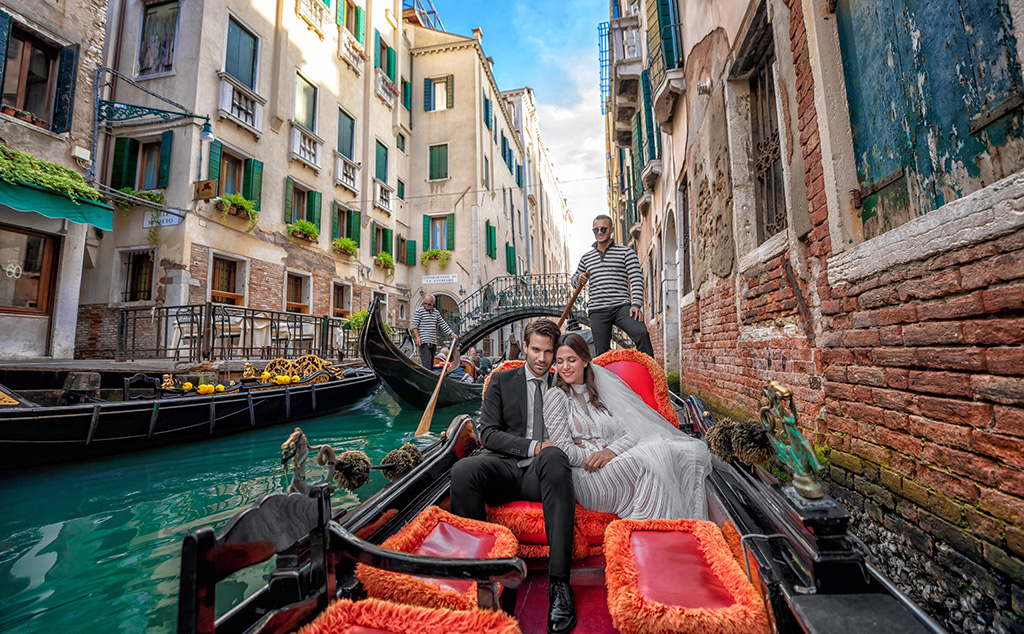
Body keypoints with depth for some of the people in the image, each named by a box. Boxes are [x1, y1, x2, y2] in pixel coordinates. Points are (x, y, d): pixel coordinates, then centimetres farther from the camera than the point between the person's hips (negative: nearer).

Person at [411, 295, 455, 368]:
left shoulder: (436, 312, 15)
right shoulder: (419, 311, -2)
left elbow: (443, 324, 18)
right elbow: (414, 325, -5)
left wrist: (452, 334, 12)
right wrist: (417, 337, -17)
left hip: (433, 342, 7)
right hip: (424, 341, -6)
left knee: (431, 362, 8)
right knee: (427, 360, -16)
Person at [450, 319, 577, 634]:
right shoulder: (501, 380, 15)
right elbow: (488, 433, 5)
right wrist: (533, 446, -8)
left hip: (541, 471, 0)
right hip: (504, 465, 0)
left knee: (554, 456, -37)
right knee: (462, 471, -32)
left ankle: (559, 583, -37)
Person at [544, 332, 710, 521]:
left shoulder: (598, 392, 18)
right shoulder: (557, 396, 2)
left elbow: (632, 431, 6)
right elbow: (564, 451, -5)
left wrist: (610, 452, -13)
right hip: (588, 479, -5)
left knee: (691, 452, -14)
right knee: (657, 454, -28)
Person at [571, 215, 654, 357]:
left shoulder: (626, 252, 9)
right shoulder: (586, 257, 18)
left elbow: (636, 279, 1)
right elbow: (574, 280, 27)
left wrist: (636, 304, -13)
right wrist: (579, 279, 1)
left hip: (622, 307, -2)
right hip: (597, 311, 2)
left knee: (642, 333, -25)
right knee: (602, 353, 0)